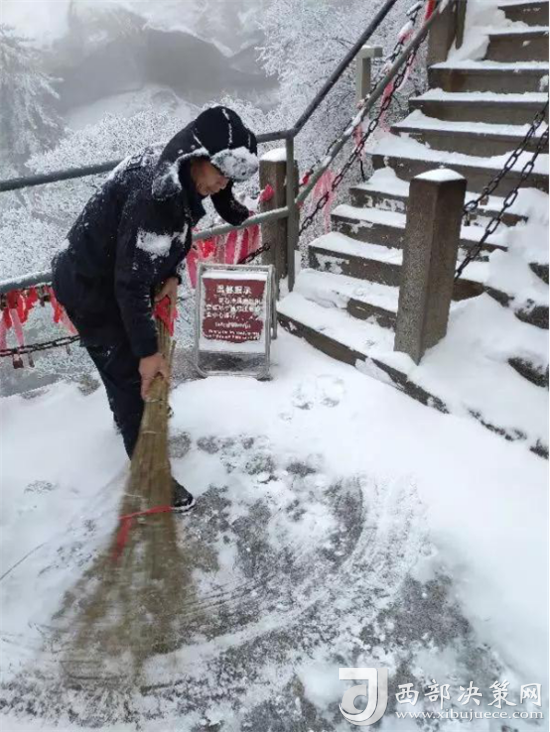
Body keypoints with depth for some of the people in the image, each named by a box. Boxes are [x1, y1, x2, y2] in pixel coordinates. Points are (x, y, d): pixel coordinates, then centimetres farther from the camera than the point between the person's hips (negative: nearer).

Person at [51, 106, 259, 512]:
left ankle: (128, 419, 56)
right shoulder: (155, 192, -34)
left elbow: (173, 232, 12)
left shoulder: (178, 170, -6)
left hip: (119, 278, 9)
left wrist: (172, 274, -4)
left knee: (127, 362, 28)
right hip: (92, 288, -9)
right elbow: (131, 281, -32)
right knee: (133, 376, -2)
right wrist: (148, 351, -27)